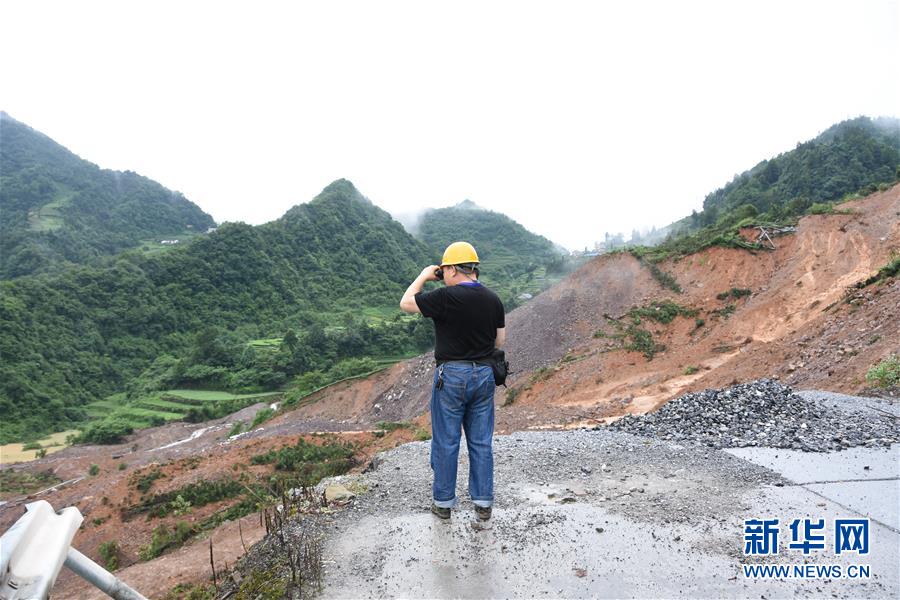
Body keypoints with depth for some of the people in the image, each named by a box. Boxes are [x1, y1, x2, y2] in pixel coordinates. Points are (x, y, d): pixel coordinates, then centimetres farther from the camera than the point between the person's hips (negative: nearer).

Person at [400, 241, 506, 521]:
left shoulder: (445, 297, -15)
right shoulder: (493, 299, 2)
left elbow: (406, 303, -3)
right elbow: (500, 341, 9)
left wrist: (423, 276, 8)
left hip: (451, 375, -5)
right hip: (484, 375, 5)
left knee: (446, 442, 9)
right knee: (481, 442, 13)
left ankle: (443, 502, 21)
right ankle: (483, 503, 21)